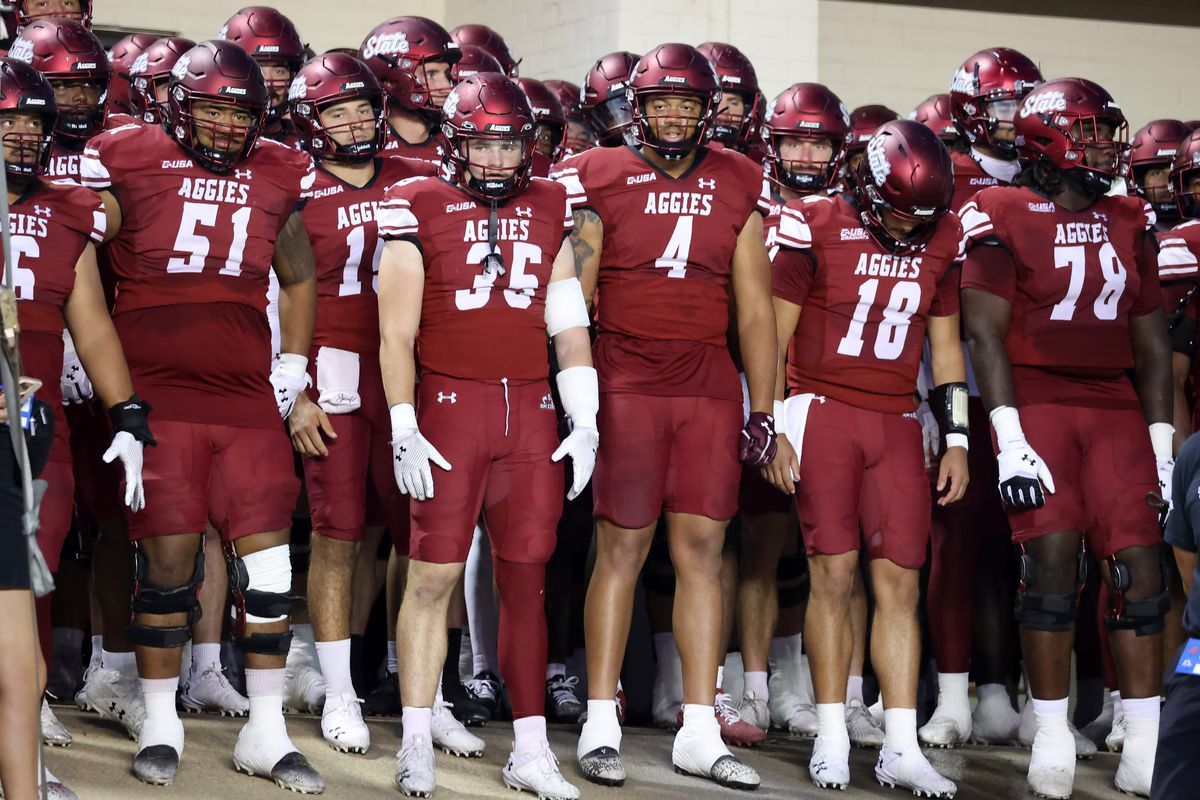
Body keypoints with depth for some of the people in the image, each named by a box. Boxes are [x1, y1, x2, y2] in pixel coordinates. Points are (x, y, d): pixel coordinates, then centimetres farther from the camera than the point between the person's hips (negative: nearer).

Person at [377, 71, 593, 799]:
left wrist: (585, 423, 7)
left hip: (531, 411, 3)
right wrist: (404, 431, -8)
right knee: (433, 575, -4)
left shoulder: (550, 209, 12)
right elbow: (397, 333, -1)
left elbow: (569, 323, 13)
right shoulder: (419, 210, 0)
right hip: (450, 405, -3)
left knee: (528, 578, 5)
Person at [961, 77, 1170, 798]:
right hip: (1036, 401, -4)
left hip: (1115, 407, 4)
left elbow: (1152, 340, 16)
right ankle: (1053, 738, -1)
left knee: (1140, 563, -5)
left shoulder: (1130, 221, 14)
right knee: (1054, 561, -11)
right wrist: (1009, 439, -14)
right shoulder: (1004, 217, -2)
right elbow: (986, 332, -6)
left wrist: (1163, 438, 10)